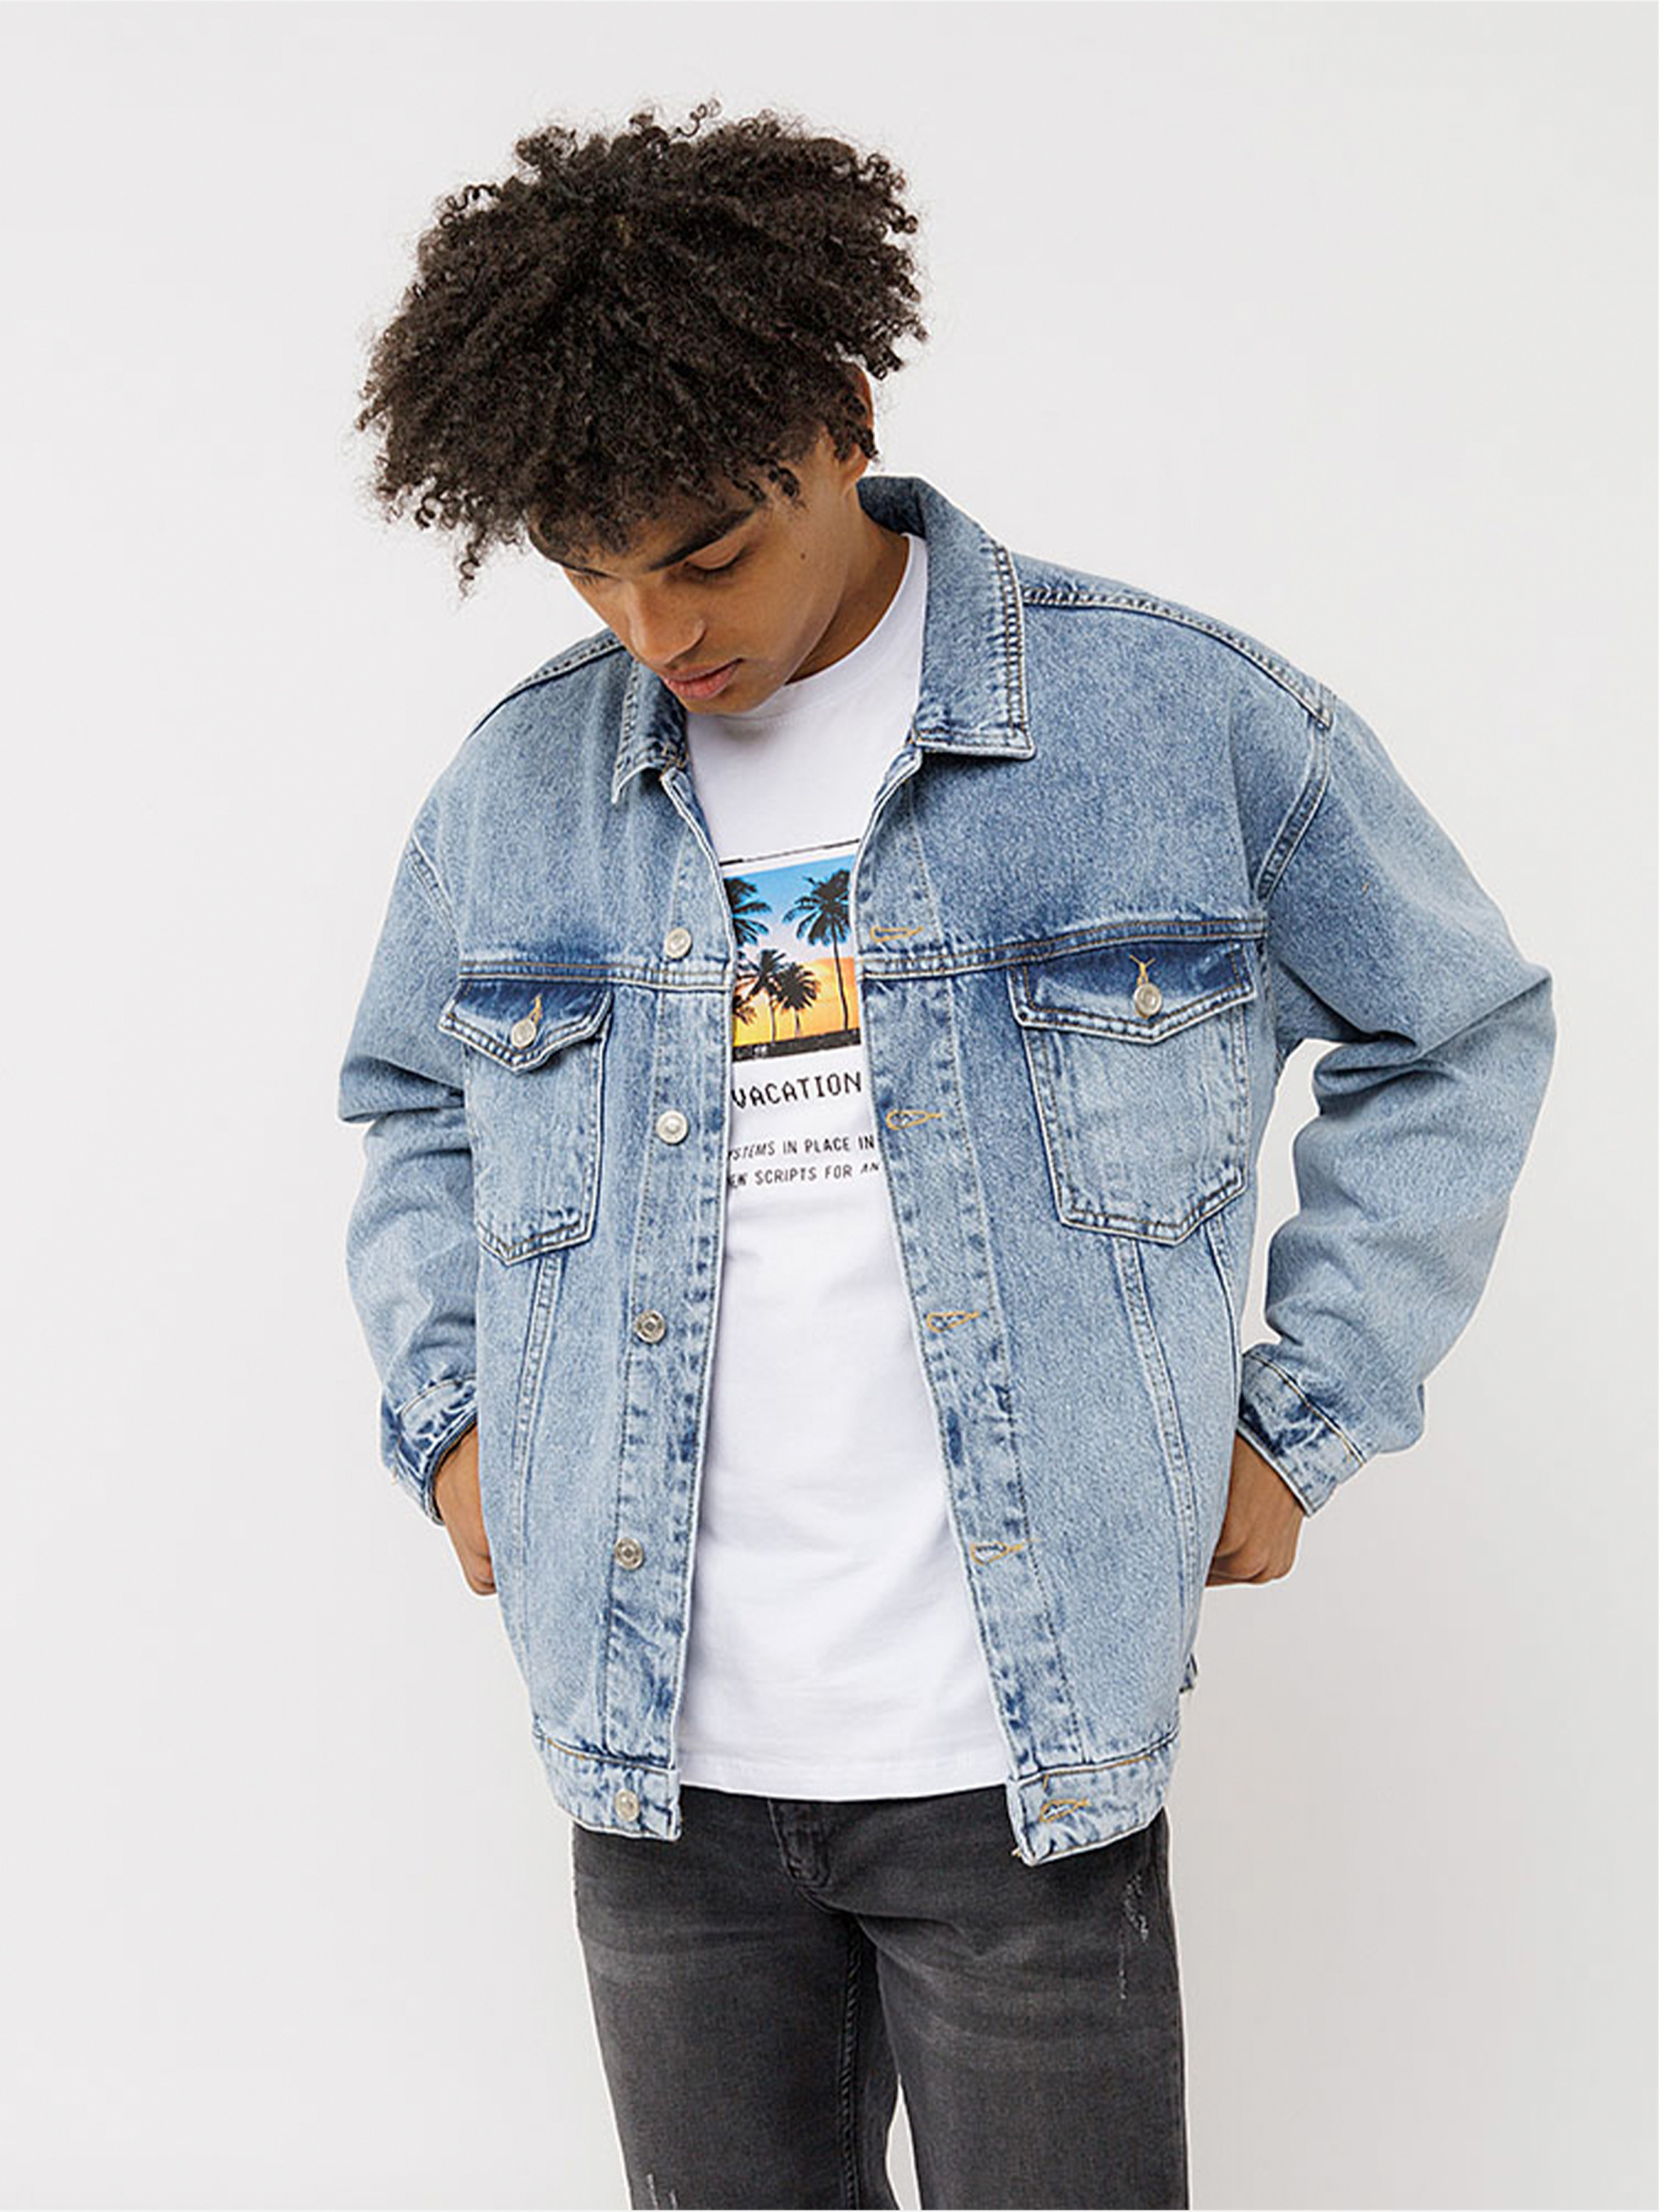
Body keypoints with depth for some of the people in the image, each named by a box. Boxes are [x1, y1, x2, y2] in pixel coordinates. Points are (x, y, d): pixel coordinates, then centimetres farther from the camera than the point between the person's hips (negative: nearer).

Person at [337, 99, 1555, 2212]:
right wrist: (446, 1415, 7)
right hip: (657, 1754, 3)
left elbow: (1457, 1035, 5)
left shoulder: (1183, 717, -7)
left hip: (1025, 1756, -2)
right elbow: (412, 1106, 20)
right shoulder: (512, 786, 3)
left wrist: (1298, 1420, 0)